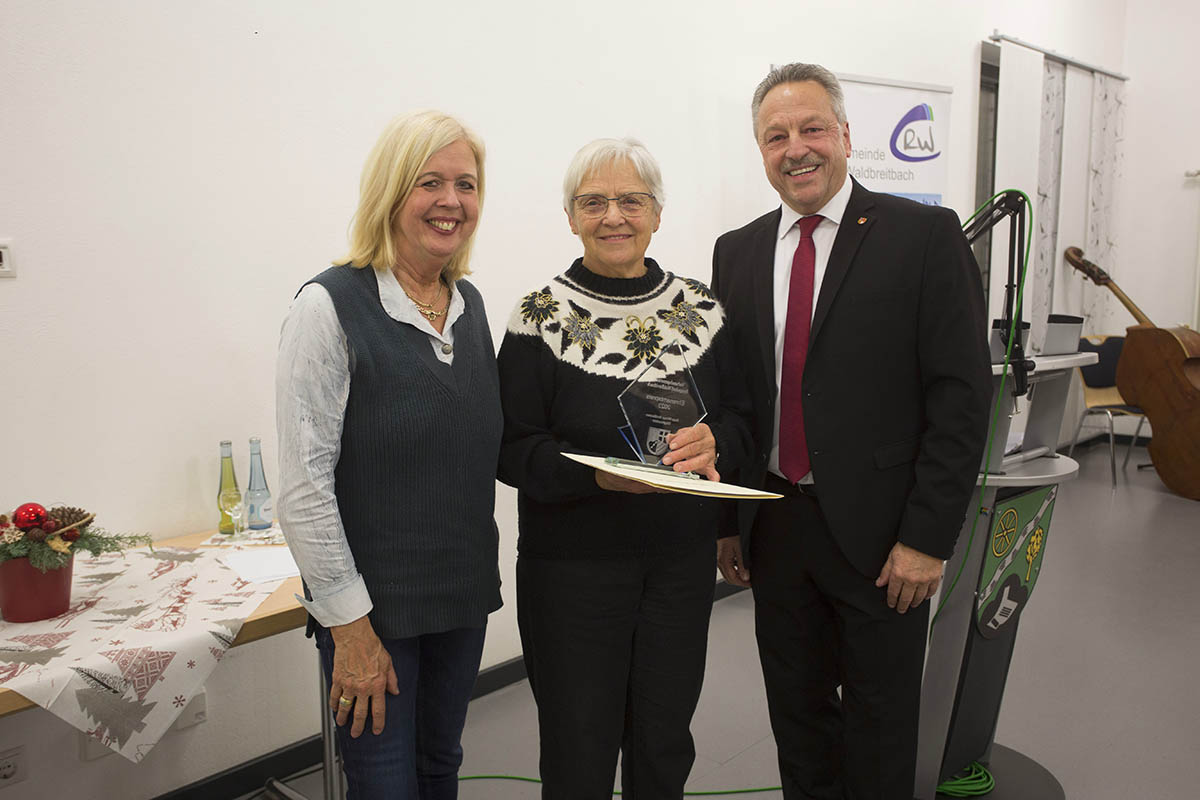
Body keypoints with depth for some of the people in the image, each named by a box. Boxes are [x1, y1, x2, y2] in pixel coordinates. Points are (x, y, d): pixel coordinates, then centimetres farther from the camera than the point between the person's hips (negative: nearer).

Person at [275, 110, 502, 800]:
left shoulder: (470, 303, 6)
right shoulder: (332, 306, -14)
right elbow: (304, 485, -16)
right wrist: (349, 624, -15)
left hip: (464, 593, 6)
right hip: (371, 604, -6)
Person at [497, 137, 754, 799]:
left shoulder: (700, 308, 3)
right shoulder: (540, 317, -7)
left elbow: (742, 419, 7)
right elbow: (513, 451, -8)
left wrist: (712, 443, -15)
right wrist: (598, 474, -24)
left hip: (683, 562, 3)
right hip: (572, 565, -3)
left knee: (665, 746, 16)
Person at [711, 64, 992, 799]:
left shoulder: (925, 235, -7)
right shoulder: (737, 253, 6)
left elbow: (962, 395, -10)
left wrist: (928, 536, -13)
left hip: (879, 532, -3)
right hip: (775, 526, 4)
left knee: (882, 722, 14)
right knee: (797, 710, 18)